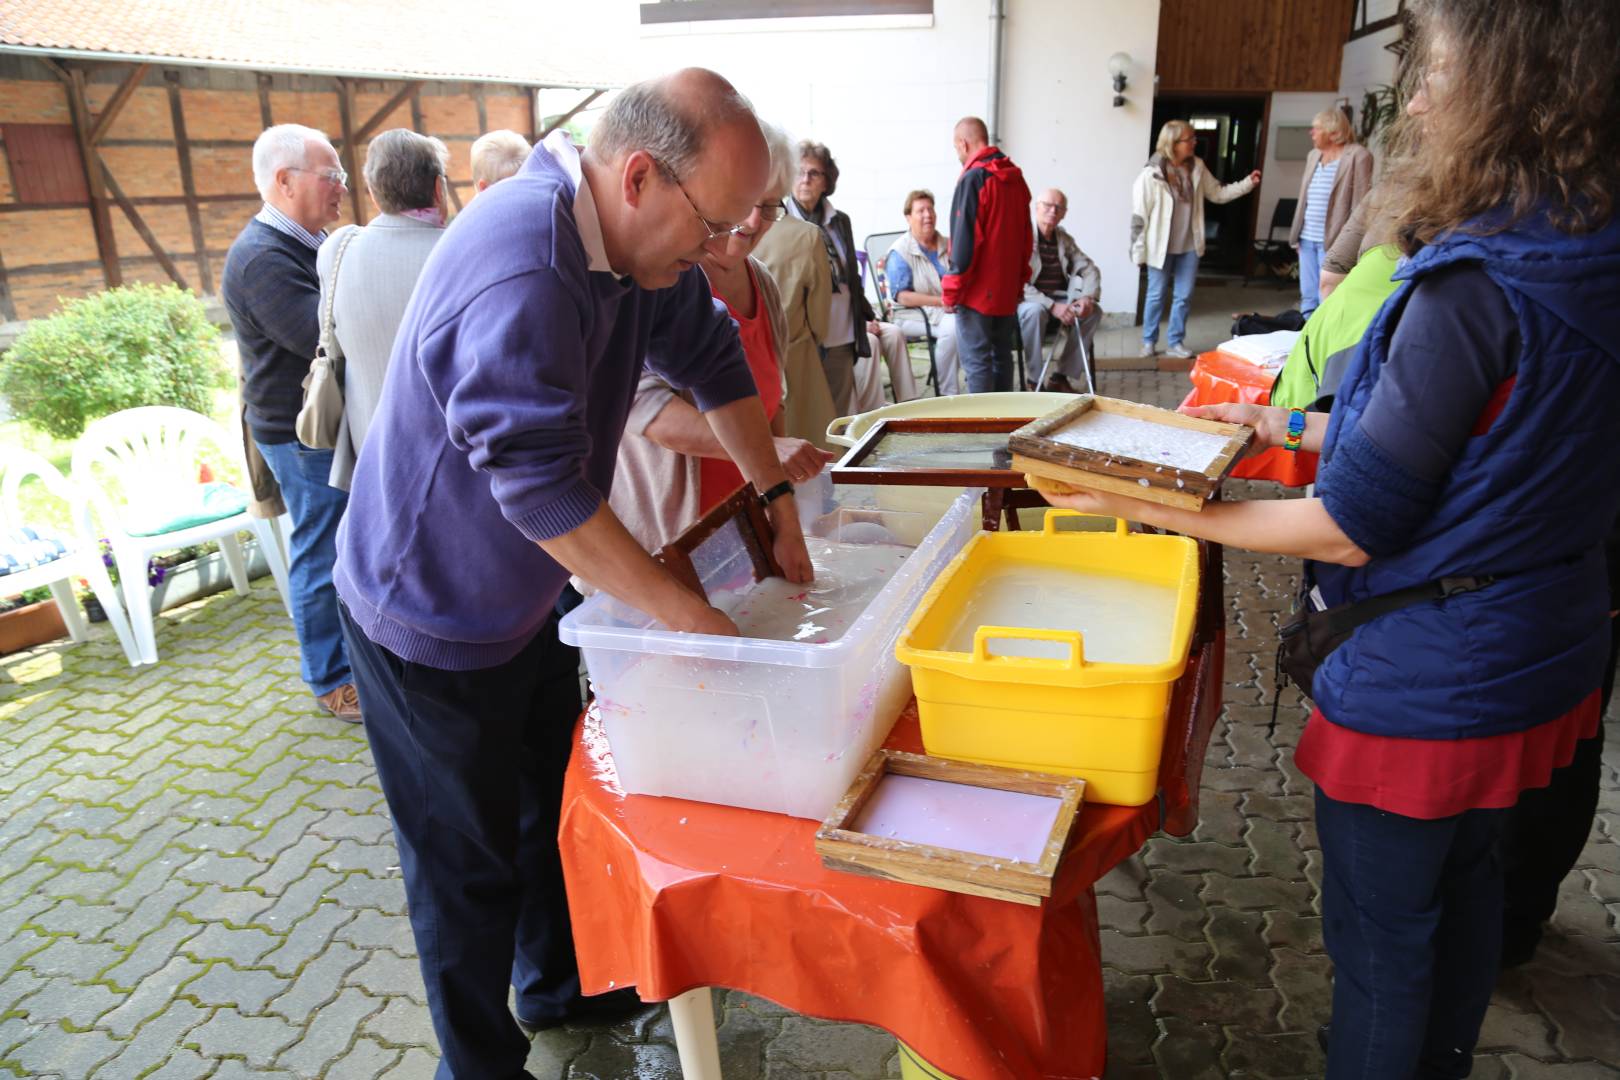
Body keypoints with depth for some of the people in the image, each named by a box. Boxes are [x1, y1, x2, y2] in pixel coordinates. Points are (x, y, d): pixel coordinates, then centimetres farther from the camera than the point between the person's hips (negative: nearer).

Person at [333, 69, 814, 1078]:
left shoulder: (635, 238, -6)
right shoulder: (520, 266, -34)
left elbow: (711, 356, 6)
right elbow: (542, 484, -37)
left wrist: (779, 499, 2)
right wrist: (692, 614, -32)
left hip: (531, 595, 9)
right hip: (433, 622, -8)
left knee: (554, 804, 23)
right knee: (468, 860, 8)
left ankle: (559, 983, 47)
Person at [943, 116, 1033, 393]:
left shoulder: (973, 178, -12)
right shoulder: (1016, 178, 10)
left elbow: (965, 239, -16)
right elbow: (1026, 237, 14)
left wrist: (952, 291, -11)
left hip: (978, 290, -8)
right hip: (1008, 289, 8)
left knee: (976, 360, -4)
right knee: (1001, 355, 15)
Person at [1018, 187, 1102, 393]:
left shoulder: (1064, 239, 11)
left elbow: (1089, 269, 10)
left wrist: (1088, 297, -13)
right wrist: (1051, 306, -30)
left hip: (1058, 299, 6)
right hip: (1028, 301, -6)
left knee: (1094, 311, -15)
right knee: (1035, 311, -38)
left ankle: (1061, 376, -9)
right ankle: (1035, 380, -26)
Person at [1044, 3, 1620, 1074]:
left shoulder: (1475, 291, -28)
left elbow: (1350, 530, -24)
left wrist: (1156, 509, -20)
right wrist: (1299, 427, 12)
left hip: (1427, 680, -9)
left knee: (1381, 929, 13)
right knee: (1465, 881, 28)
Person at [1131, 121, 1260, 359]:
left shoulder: (1196, 167, 3)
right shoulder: (1151, 174, -14)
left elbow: (1217, 193, 13)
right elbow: (1139, 215, -12)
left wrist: (1247, 183, 1)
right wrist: (1138, 252, -13)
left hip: (1189, 246, 5)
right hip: (1161, 247, -5)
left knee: (1183, 296, 9)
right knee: (1156, 295, 7)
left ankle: (1175, 343, 20)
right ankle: (1149, 341, 23)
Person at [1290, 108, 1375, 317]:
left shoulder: (1358, 156, -6)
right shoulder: (1313, 155, 16)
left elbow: (1360, 203, -10)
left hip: (1332, 240, -7)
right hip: (1307, 238, 7)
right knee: (1307, 297, 10)